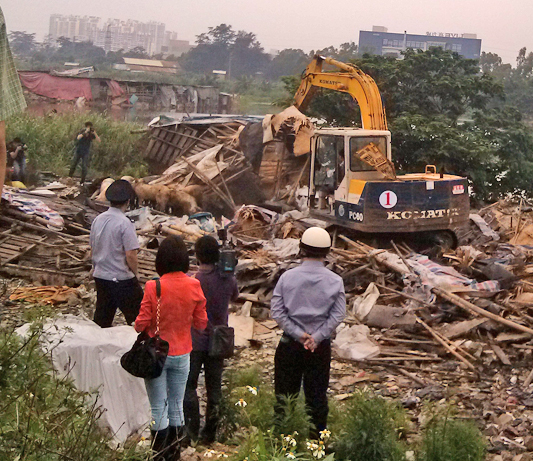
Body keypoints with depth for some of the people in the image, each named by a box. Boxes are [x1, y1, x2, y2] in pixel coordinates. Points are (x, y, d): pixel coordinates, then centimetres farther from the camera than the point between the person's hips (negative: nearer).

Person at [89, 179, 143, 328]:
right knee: (137, 319, 3)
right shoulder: (125, 223, -17)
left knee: (101, 320, 15)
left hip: (100, 276, 7)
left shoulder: (98, 220, 4)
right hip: (121, 279, -7)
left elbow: (92, 247, 13)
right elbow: (130, 255, -19)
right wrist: (135, 273, -2)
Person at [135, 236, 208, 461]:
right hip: (182, 355, 3)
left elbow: (141, 324, -14)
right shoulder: (194, 286, -10)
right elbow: (201, 323, -3)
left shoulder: (153, 287, -19)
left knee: (159, 409, 8)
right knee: (177, 407, 17)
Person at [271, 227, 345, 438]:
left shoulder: (287, 277, -4)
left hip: (290, 344, 0)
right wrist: (317, 337, -10)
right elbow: (338, 315, -8)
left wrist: (298, 334, -9)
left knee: (285, 395, 10)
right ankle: (317, 438, 15)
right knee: (317, 395, 10)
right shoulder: (335, 281, -4)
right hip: (321, 348, 0)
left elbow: (276, 311, -8)